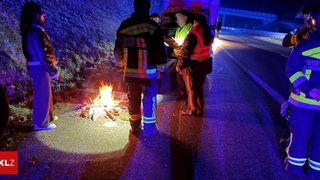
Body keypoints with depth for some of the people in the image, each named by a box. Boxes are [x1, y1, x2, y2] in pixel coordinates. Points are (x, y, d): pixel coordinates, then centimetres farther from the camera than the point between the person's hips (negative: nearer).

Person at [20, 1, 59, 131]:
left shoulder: (33, 29, 11)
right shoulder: (35, 32, -20)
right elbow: (42, 55, -22)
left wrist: (51, 69, 14)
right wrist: (53, 71, -17)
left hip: (37, 66, 10)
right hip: (39, 67, -10)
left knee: (45, 93, 21)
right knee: (42, 94, 2)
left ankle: (46, 116, 37)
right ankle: (41, 123, 15)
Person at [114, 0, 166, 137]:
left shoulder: (124, 26, 4)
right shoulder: (153, 27, -12)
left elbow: (118, 49, 13)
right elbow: (160, 51, -11)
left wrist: (120, 64, 25)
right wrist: (161, 69, -2)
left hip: (130, 72, 5)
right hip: (148, 72, -5)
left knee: (133, 100, 17)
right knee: (149, 99, 8)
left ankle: (135, 127, 31)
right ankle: (149, 128, 13)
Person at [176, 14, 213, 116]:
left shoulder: (193, 35, -20)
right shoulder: (209, 34, 1)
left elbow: (185, 52, -19)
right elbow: (207, 49, 8)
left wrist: (179, 65, -11)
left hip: (192, 65, -6)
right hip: (204, 64, 6)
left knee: (192, 88, 10)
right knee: (199, 87, 20)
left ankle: (193, 110, 21)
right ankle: (199, 109, 31)